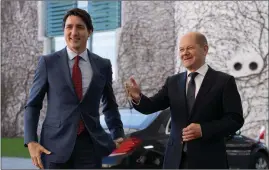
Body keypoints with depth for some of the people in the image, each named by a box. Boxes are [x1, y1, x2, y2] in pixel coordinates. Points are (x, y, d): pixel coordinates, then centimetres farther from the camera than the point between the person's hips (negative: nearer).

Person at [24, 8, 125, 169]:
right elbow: (33, 105, 3)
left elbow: (110, 105, 19)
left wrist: (118, 136, 14)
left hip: (91, 143, 2)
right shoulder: (48, 62, 1)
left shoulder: (103, 65, 7)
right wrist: (31, 141, -7)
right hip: (56, 144, -1)